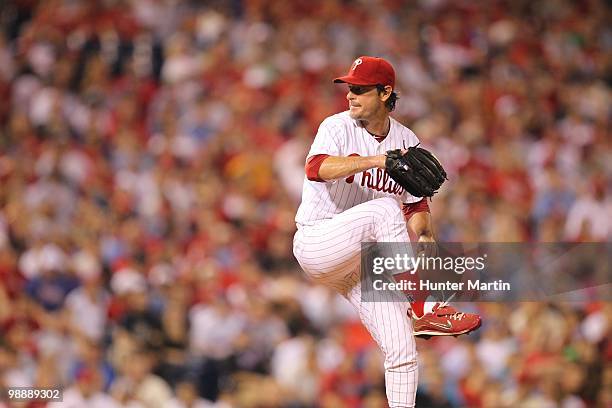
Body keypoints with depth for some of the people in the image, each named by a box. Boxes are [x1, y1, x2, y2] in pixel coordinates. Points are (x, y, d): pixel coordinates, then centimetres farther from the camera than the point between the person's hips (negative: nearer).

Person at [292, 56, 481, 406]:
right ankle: (422, 310, -33)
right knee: (385, 208, -32)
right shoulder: (338, 127, -6)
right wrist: (375, 160, -41)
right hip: (316, 243, -5)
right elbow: (316, 168, -27)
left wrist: (424, 234, -12)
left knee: (403, 354, -6)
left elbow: (416, 204, 11)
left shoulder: (407, 142, 8)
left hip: (367, 259, 5)